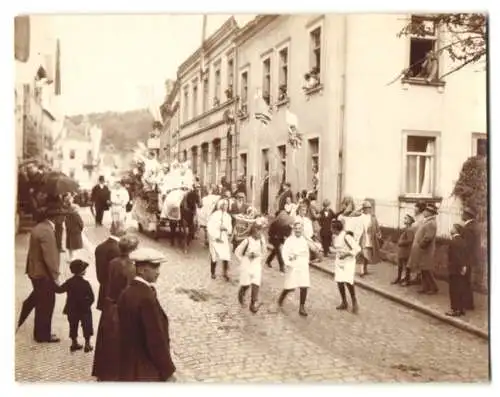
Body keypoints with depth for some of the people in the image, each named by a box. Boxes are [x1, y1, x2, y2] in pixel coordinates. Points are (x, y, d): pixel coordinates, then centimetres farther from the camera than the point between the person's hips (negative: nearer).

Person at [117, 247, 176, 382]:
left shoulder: (126, 294, 4)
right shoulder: (147, 297, -23)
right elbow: (156, 339, -22)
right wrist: (168, 371, -13)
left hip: (129, 369, 9)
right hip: (147, 372, -9)